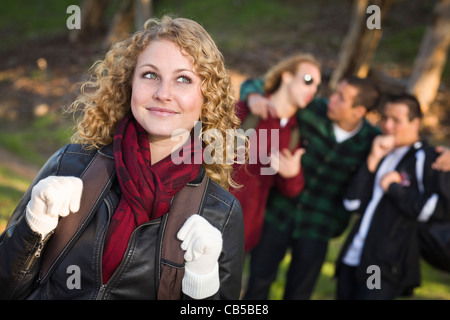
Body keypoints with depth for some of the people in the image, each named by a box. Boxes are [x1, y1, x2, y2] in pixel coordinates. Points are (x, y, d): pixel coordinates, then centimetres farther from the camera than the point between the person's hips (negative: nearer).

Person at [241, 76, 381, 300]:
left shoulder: (370, 141, -11)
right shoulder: (312, 109, -12)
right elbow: (255, 85, -4)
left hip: (317, 229, 0)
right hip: (278, 215, 0)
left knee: (298, 293, 13)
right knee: (258, 283, 10)